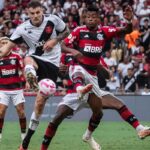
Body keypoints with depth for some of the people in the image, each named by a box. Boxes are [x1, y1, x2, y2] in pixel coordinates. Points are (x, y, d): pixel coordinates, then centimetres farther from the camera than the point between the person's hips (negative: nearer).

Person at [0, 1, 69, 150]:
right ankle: (31, 76, -73)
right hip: (36, 59, 1)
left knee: (40, 101, -3)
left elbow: (66, 32, 7)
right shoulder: (22, 29, -10)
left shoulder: (53, 20, -10)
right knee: (28, 60, -38)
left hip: (51, 64, -1)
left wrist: (54, 41, -11)